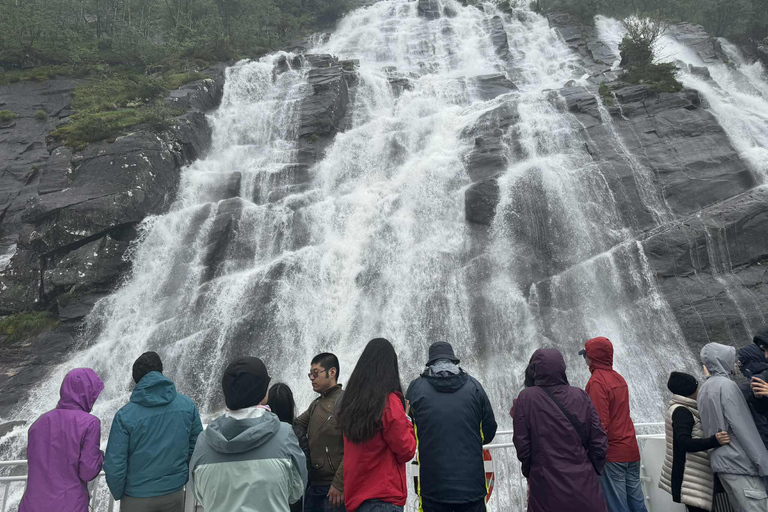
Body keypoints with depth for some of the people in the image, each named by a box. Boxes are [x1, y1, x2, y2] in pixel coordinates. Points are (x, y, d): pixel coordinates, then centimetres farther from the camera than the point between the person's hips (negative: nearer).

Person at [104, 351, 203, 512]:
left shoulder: (124, 415, -17)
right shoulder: (188, 406, -10)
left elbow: (114, 465, -14)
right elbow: (197, 449, -1)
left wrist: (118, 493, 4)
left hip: (137, 498, -2)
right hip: (175, 493, 2)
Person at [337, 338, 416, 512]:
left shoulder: (349, 401, 2)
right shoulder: (389, 402, -16)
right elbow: (406, 451, -9)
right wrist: (407, 420, 3)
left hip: (355, 493, 7)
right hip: (383, 497, -7)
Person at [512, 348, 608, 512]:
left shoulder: (526, 397, -10)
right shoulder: (581, 396, -5)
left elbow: (522, 446, -9)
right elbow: (599, 444, -2)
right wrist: (592, 472, 14)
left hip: (547, 488, -2)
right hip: (584, 486, 2)